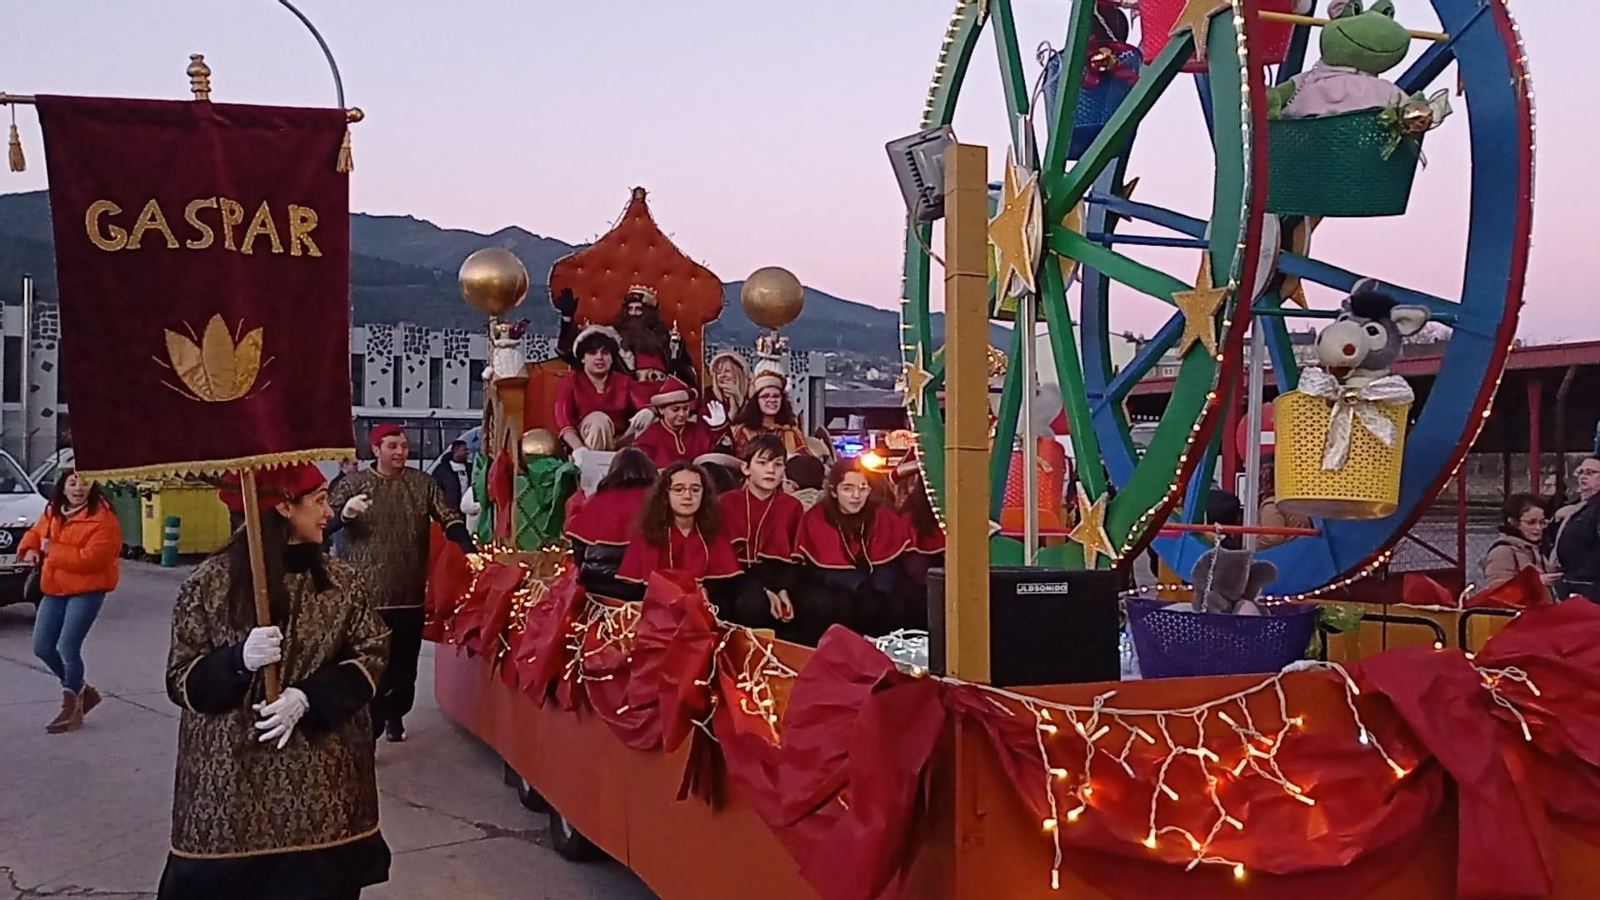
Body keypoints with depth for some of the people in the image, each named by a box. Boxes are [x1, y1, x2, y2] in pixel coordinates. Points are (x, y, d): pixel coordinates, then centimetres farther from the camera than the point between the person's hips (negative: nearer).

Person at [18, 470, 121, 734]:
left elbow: (90, 558, -23)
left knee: (68, 648, -10)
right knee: (42, 647, 7)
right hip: (55, 590, 8)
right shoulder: (52, 513, 9)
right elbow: (35, 532, 25)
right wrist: (29, 549, 2)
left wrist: (52, 550, -18)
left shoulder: (102, 518, -16)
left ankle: (71, 708, 6)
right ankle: (80, 691, 26)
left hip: (87, 591, -8)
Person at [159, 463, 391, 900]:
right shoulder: (209, 582, -5)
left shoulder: (342, 581, 3)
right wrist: (239, 660, -22)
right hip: (232, 777, -2)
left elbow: (371, 654, 1)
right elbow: (182, 679, -2)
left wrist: (308, 698, -14)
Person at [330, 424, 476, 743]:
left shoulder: (422, 483, 6)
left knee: (404, 661, 12)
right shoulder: (353, 483, 2)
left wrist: (470, 551, -13)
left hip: (409, 592, 2)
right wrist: (345, 512, -28)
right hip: (366, 593, -2)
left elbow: (450, 518, 2)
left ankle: (395, 714, 32)